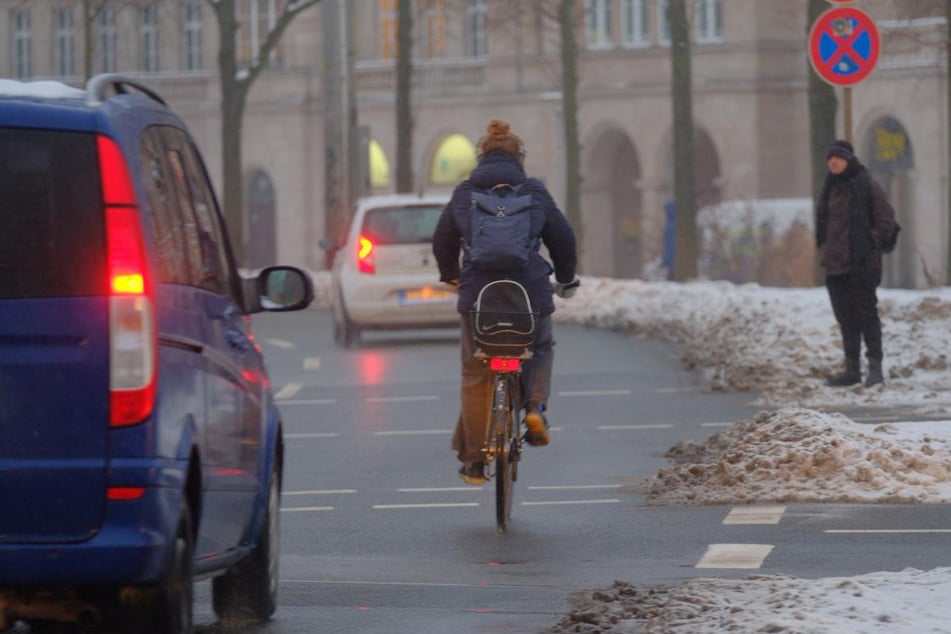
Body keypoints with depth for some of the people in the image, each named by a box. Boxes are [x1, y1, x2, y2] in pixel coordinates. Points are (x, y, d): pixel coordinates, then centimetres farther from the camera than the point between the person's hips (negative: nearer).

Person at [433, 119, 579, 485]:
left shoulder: (464, 193, 6)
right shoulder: (534, 192, 4)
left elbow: (443, 241, 18)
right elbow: (563, 238, 11)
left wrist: (451, 276, 38)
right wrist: (566, 279, 29)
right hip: (530, 292, 0)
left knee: (475, 377, 11)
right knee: (540, 349, 28)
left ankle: (473, 462, 11)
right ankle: (535, 406, 0)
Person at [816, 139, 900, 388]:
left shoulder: (867, 185, -7)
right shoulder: (831, 188, 13)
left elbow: (886, 220, -7)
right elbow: (822, 222, 22)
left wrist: (872, 245, -11)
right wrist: (825, 250, 11)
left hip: (862, 264, -7)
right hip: (835, 265, 7)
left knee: (866, 313, -5)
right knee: (845, 317, 8)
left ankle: (875, 367, -2)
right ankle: (852, 369, 13)